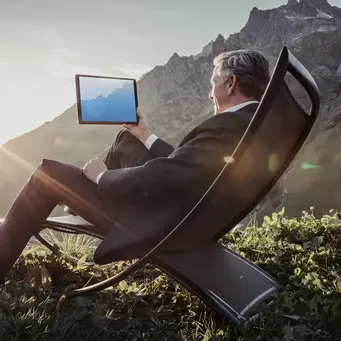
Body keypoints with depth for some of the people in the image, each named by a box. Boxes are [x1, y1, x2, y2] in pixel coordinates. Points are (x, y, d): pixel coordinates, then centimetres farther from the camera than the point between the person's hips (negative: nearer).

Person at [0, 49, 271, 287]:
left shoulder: (227, 126, -27)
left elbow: (151, 179, -26)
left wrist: (102, 175, -8)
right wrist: (147, 137, 15)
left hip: (158, 225, -9)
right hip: (187, 216, 9)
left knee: (48, 174, 1)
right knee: (127, 139, 21)